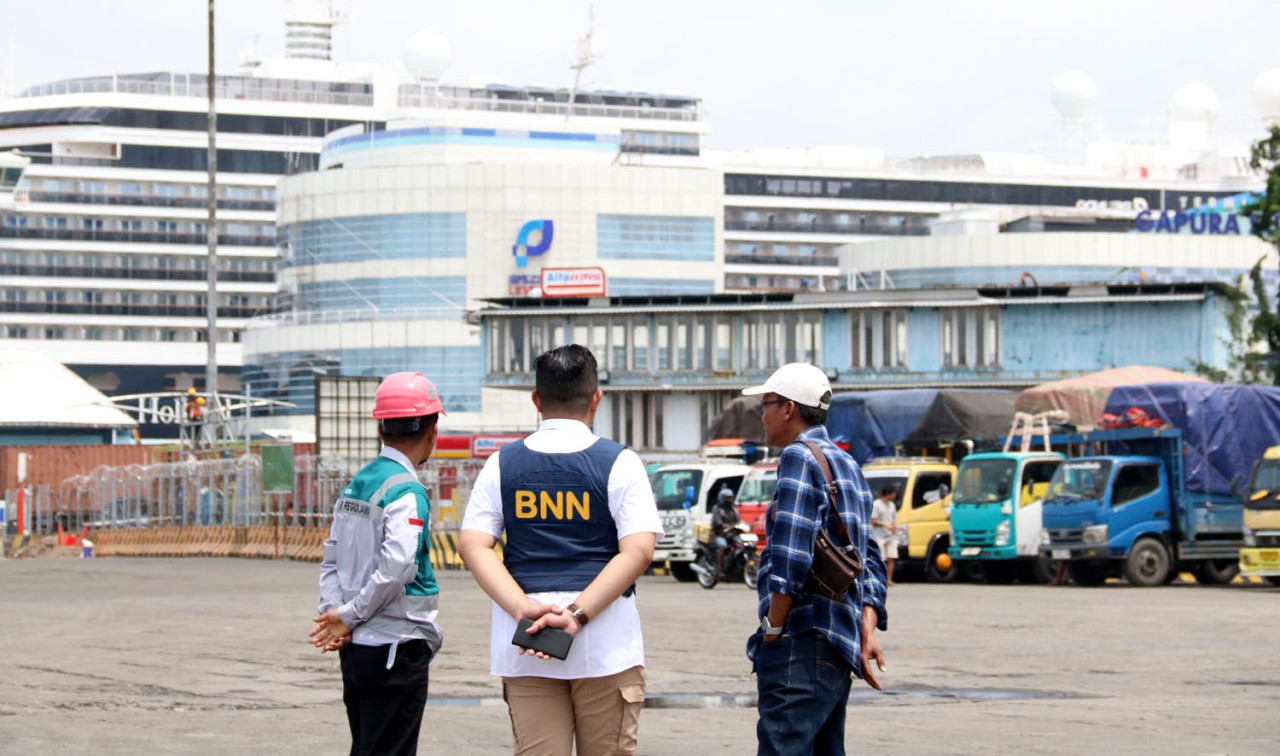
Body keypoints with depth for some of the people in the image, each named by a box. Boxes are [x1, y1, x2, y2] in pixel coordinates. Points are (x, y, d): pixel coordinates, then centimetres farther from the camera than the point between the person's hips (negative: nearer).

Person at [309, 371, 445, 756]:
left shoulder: (354, 486, 11)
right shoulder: (407, 492, -15)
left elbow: (331, 561, 10)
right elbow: (396, 568, -24)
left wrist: (334, 613, -1)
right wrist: (348, 617, -14)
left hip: (355, 649, 8)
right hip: (397, 650, -8)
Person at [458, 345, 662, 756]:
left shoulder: (503, 464, 7)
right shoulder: (619, 463, -1)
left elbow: (473, 545, -1)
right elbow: (638, 551, -11)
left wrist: (523, 609, -11)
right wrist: (579, 614, -14)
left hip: (522, 646, 2)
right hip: (607, 644, -2)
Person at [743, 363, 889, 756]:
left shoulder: (800, 457, -8)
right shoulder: (847, 465, 21)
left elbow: (790, 558, -17)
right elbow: (869, 561, 18)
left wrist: (772, 631, -12)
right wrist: (868, 631, 11)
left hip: (801, 647, -10)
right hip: (839, 646, 10)